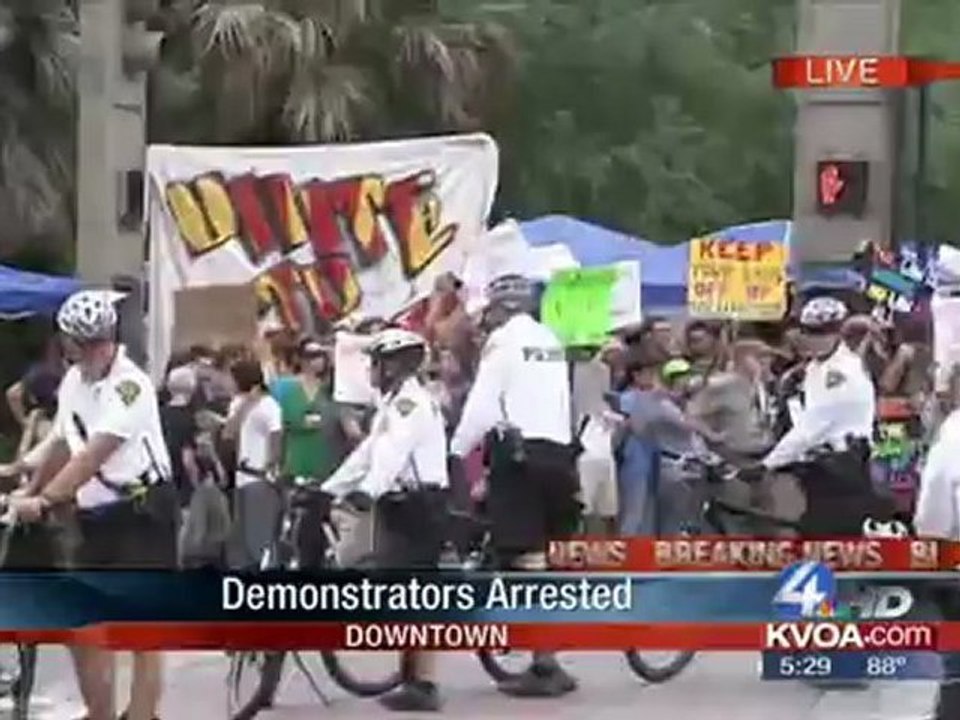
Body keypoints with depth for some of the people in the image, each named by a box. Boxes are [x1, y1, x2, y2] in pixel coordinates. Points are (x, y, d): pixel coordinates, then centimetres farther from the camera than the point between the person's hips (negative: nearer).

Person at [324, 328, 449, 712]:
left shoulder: (410, 401, -11)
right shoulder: (393, 404, 23)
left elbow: (393, 452, -27)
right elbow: (367, 454, 25)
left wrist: (367, 491, -40)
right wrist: (327, 490, 21)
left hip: (416, 505, -10)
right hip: (399, 505, 10)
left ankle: (423, 685, -13)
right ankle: (410, 678, 15)